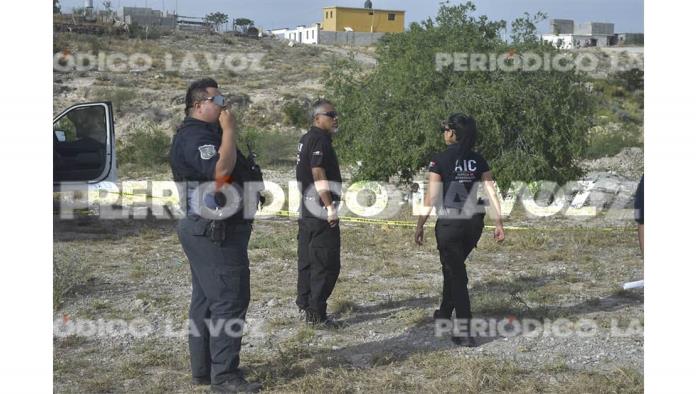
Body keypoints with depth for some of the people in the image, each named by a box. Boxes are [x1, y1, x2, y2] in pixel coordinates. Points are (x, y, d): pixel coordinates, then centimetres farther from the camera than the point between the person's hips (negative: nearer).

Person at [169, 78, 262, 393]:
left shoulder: (205, 133, 20)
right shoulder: (195, 135, -14)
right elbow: (220, 169, -29)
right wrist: (229, 130, -20)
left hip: (206, 232, 11)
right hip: (214, 232, -11)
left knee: (206, 301, 14)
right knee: (229, 302, -9)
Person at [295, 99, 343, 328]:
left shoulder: (305, 139, 16)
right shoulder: (319, 140, -14)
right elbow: (319, 176, -22)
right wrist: (331, 208, -22)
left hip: (306, 209, 10)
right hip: (321, 212, -10)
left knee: (307, 259, 16)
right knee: (327, 265, -6)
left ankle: (305, 305, 26)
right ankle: (317, 314, -4)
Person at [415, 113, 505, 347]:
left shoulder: (440, 160, -9)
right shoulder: (478, 160, 5)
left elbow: (431, 197, -11)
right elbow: (492, 192, -1)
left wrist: (420, 226, -4)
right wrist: (499, 223, 0)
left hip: (449, 223, -5)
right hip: (474, 223, 5)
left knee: (456, 274, 3)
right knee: (453, 267, 25)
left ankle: (464, 332, -1)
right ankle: (445, 313, 41)